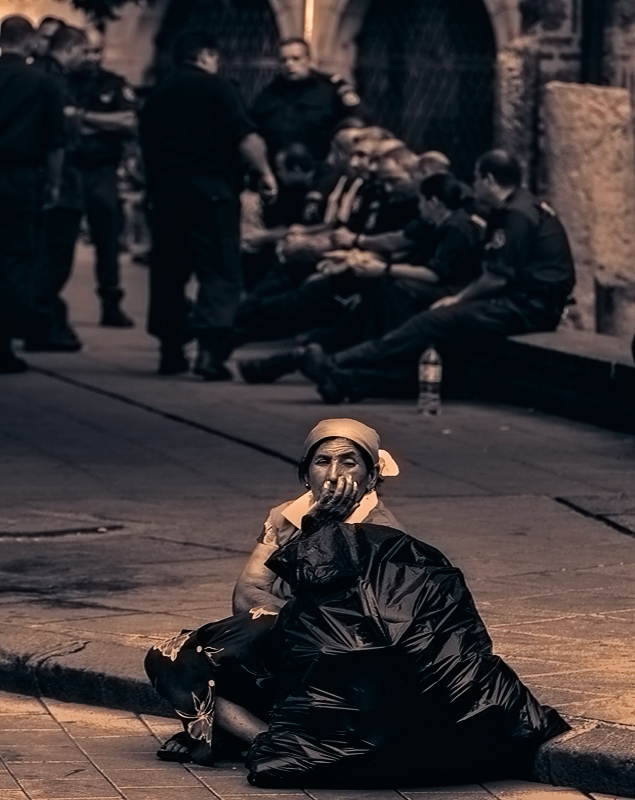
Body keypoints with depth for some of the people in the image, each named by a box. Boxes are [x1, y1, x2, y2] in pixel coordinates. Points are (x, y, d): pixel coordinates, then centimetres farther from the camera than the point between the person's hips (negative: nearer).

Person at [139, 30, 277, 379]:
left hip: (164, 189, 6)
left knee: (168, 271, 15)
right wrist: (265, 173, -7)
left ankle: (171, 351, 18)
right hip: (210, 187, -6)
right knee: (220, 271, -7)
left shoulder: (156, 97, 16)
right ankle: (210, 350, -21)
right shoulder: (216, 87, -3)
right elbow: (245, 137, -14)